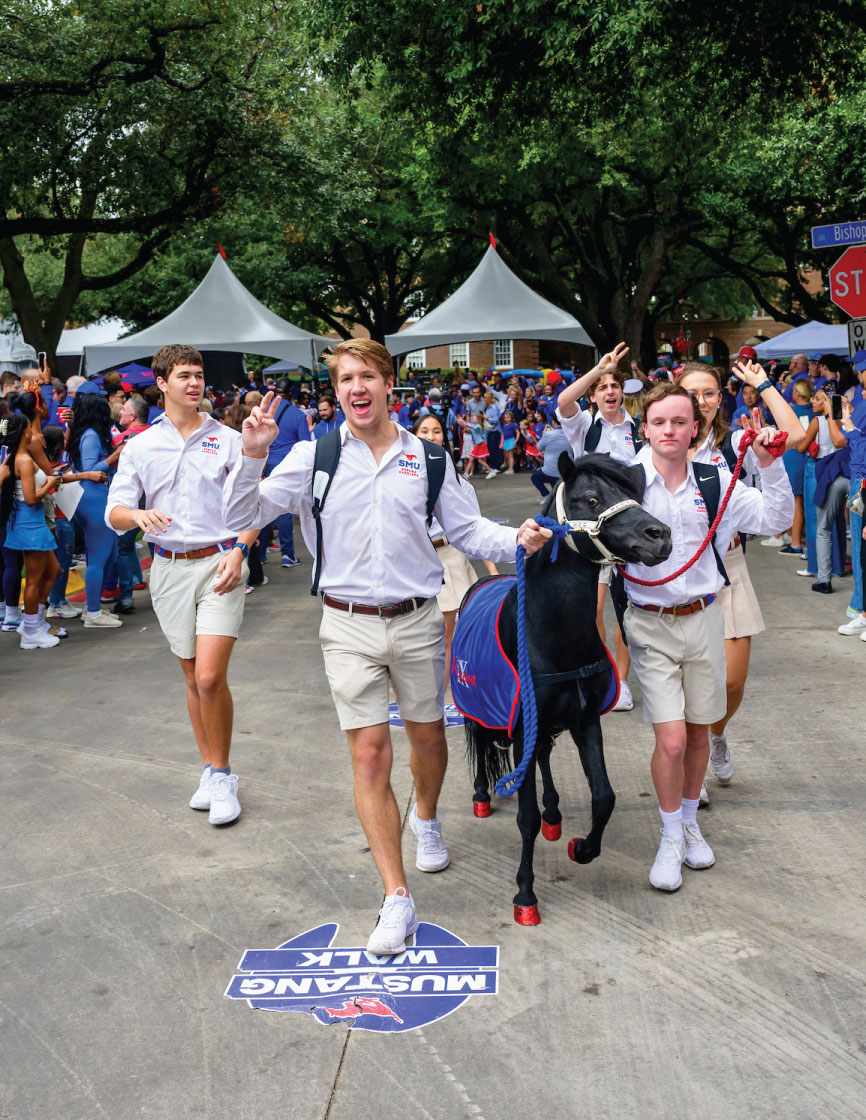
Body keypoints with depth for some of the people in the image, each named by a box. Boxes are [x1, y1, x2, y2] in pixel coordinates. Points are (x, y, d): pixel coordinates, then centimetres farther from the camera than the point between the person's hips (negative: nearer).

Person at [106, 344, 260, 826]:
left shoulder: (228, 440, 3)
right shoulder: (140, 447, 7)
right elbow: (115, 514, 2)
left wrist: (238, 552, -11)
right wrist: (139, 515, -21)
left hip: (220, 564, -3)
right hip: (169, 568, 3)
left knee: (211, 677, -13)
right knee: (193, 679, 11)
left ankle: (223, 774, 4)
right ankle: (211, 772, 25)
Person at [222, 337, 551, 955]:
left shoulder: (428, 458, 2)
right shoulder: (315, 456, -1)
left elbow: (468, 529, 7)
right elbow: (243, 514, -3)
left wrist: (517, 539, -12)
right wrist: (253, 456, -20)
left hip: (418, 621, 2)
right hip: (350, 626, -1)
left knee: (428, 736, 17)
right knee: (370, 754, -3)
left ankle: (426, 818, 50)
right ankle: (398, 900, 4)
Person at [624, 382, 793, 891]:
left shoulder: (713, 484, 1)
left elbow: (776, 518, 4)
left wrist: (771, 465, -9)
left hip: (703, 618, 3)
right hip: (651, 623, -3)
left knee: (698, 732, 13)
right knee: (671, 739, -8)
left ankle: (690, 824, 37)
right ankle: (671, 838, 15)